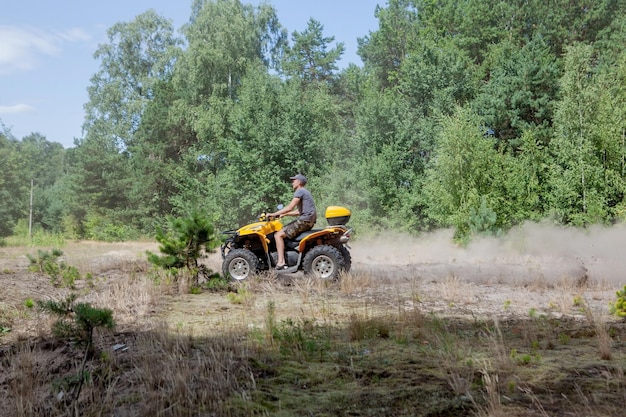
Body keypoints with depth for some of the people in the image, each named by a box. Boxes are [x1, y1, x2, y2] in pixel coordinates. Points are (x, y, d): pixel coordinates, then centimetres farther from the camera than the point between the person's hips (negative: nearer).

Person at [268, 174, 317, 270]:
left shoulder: (300, 191, -8)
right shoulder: (305, 192, 24)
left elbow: (290, 207, -17)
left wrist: (274, 214, -12)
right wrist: (283, 214, 20)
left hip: (304, 221, -10)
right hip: (309, 221, 10)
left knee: (278, 235, -11)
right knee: (283, 230, 20)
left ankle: (281, 262, -17)